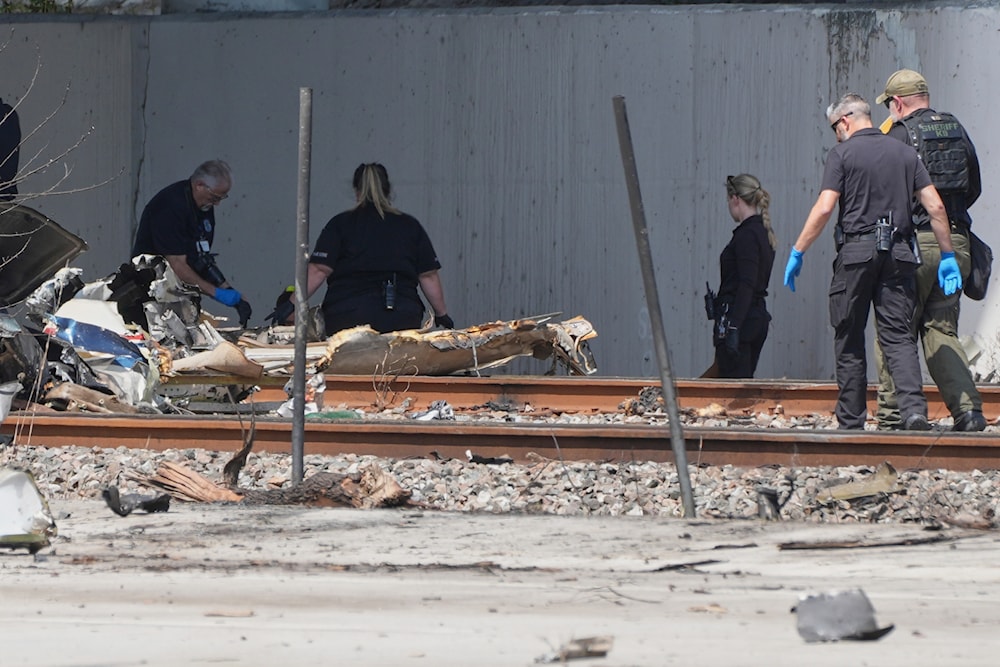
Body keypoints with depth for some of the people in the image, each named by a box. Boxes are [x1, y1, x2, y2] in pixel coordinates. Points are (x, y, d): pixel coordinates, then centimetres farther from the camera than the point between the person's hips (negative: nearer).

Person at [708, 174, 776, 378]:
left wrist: (733, 327, -25)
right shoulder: (764, 232, 15)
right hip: (758, 318, 10)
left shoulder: (746, 235, -14)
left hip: (739, 318, -10)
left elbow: (746, 285, -22)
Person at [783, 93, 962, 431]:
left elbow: (824, 208, -12)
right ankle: (914, 409, -19)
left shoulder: (843, 153, -2)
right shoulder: (904, 152, 11)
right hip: (898, 252, 3)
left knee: (849, 340, 7)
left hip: (856, 251, -3)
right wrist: (948, 256, 11)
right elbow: (935, 206, 6)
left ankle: (851, 421, 8)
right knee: (899, 336, 2)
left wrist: (797, 252, -6)